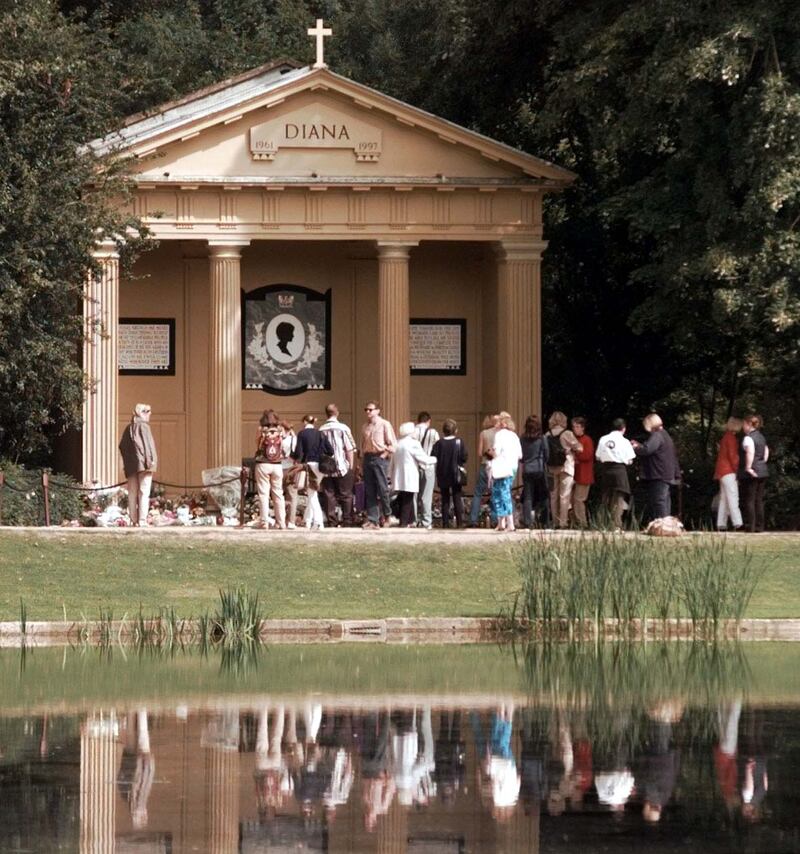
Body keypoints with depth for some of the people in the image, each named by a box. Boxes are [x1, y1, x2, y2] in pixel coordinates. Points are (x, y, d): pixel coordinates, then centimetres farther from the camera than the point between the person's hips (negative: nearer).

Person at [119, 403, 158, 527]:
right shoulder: (143, 426, -5)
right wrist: (151, 460, -12)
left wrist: (126, 462, 16)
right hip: (143, 464, -6)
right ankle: (142, 520, -13)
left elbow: (122, 446, 13)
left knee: (132, 493, 8)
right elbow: (147, 443, -13)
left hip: (131, 466, 6)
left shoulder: (129, 428, 13)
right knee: (144, 492, -7)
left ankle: (134, 521, 7)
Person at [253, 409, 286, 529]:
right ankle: (281, 522, 10)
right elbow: (283, 447, 9)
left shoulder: (261, 430, -7)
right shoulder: (280, 431, 0)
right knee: (278, 494, 9)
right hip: (277, 465, 3)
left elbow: (257, 447, 2)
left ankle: (264, 522, -6)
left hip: (263, 464, -3)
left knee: (263, 493, 0)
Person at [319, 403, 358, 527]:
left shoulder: (321, 430, 2)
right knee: (346, 495, 5)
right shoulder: (343, 428, -7)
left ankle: (332, 522, 1)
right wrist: (351, 466, 0)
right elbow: (350, 449, -7)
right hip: (342, 467, -2)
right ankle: (347, 522, 3)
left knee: (329, 495, 5)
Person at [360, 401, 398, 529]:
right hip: (367, 458, 6)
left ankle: (388, 515, 5)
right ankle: (372, 520, 5)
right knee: (369, 491, 3)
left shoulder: (384, 425, -2)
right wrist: (363, 459, 9)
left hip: (380, 457, -6)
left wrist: (384, 455, -11)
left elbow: (392, 444, -5)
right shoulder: (365, 427, 15)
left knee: (382, 488, -10)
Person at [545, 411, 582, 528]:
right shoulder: (567, 434, -10)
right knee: (564, 496, -2)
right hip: (566, 466, -4)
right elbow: (579, 448, -5)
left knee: (553, 496, 11)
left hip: (552, 469, 4)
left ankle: (555, 522, 14)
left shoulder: (547, 435, 1)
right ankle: (563, 522, -7)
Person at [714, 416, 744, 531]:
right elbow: (732, 455, -16)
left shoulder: (725, 437, 18)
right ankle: (737, 523, -25)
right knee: (733, 497, -17)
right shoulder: (731, 437, -11)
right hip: (729, 471, -10)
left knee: (724, 498, 10)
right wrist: (737, 469, -11)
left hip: (722, 471, 10)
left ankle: (721, 524, 9)